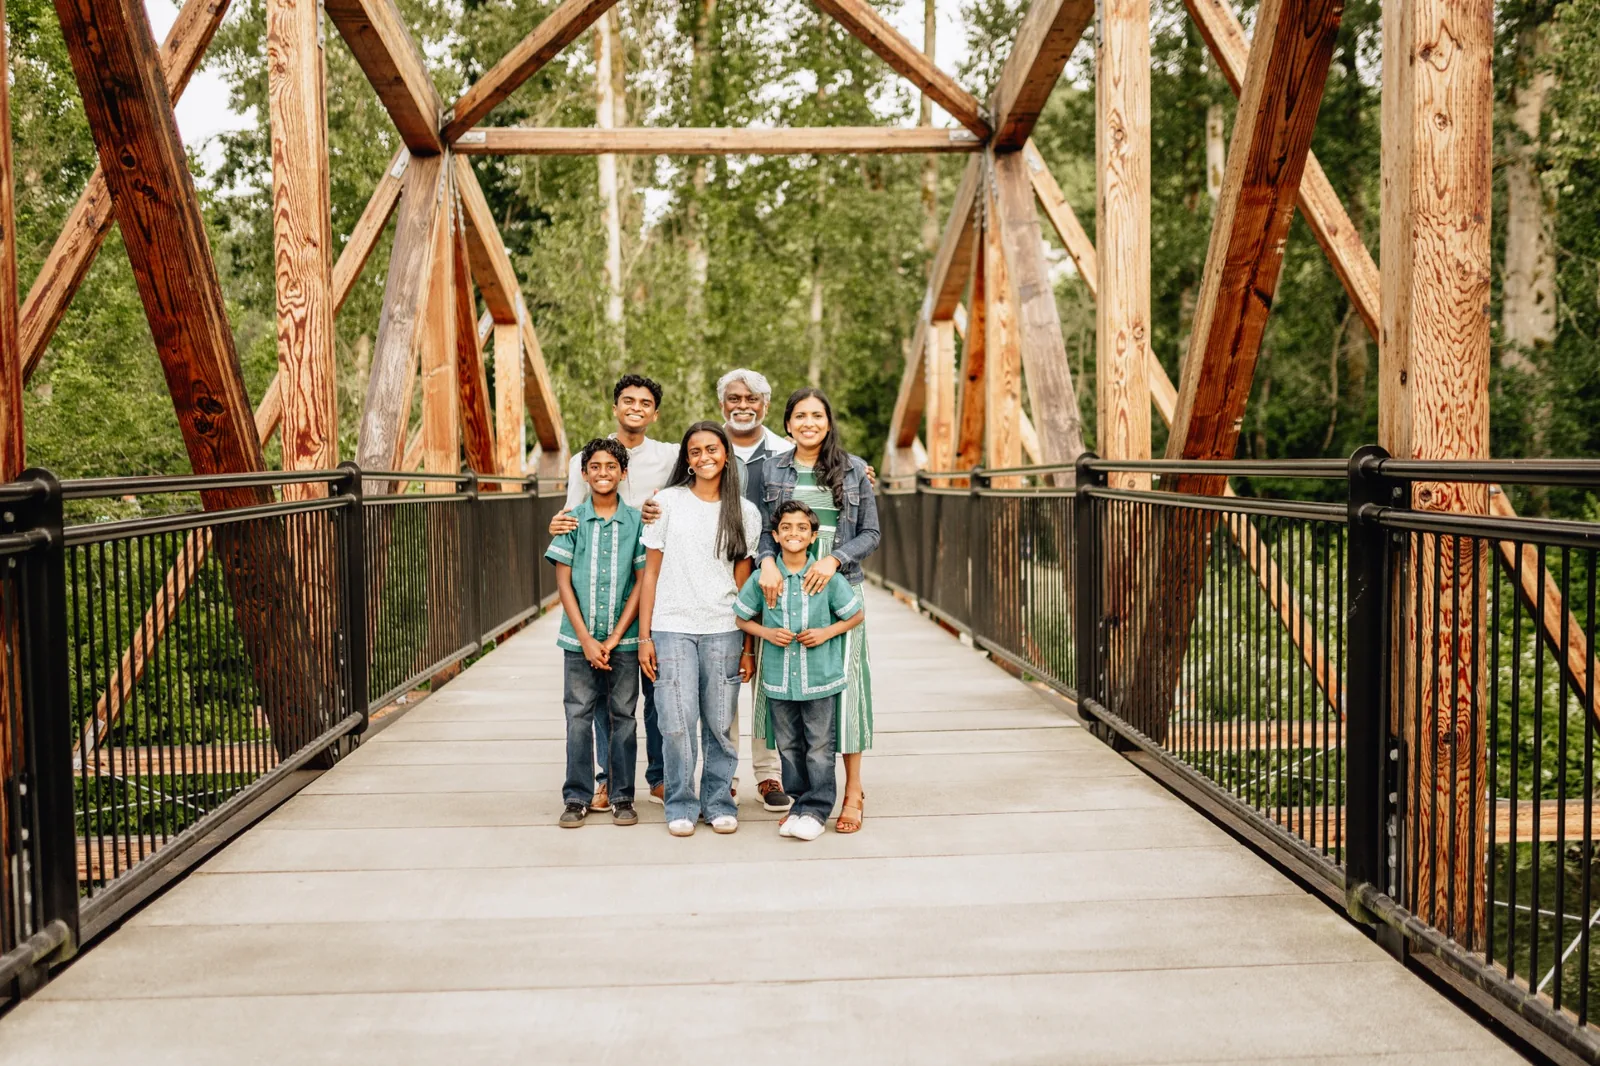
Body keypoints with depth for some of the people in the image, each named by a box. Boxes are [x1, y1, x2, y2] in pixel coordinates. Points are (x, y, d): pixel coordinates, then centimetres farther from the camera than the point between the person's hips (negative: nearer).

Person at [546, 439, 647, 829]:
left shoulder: (636, 521, 1)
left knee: (622, 717, 5)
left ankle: (623, 797, 15)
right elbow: (563, 582, 0)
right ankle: (577, 798, 13)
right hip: (580, 639, 0)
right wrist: (586, 640, -7)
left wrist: (614, 638, -7)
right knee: (579, 717, 3)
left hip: (624, 639, 0)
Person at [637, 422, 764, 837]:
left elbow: (744, 584, 8)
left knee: (719, 724, 3)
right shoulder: (667, 502, 4)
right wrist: (644, 637, 0)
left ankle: (718, 802, 20)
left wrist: (748, 646, 4)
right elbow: (651, 572, 5)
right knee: (677, 722, -6)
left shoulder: (744, 512, 7)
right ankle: (681, 804, 11)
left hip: (723, 631, 1)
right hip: (671, 628, -1)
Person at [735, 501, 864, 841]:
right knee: (789, 746, 12)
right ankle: (798, 803, 24)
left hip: (820, 676, -2)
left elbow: (856, 615, 5)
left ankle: (815, 810, 12)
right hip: (778, 677, 2)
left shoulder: (828, 577, -5)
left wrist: (826, 633, -10)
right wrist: (767, 633, -8)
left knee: (819, 747, 2)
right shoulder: (762, 578, -1)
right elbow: (742, 618, 10)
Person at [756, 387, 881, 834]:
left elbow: (871, 534, 5)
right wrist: (767, 560, -15)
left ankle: (853, 793, 12)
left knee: (842, 681, 0)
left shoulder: (854, 470, 6)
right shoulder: (772, 470, 8)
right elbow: (762, 528, 5)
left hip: (838, 588, -1)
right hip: (784, 588, 1)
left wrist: (835, 559, -12)